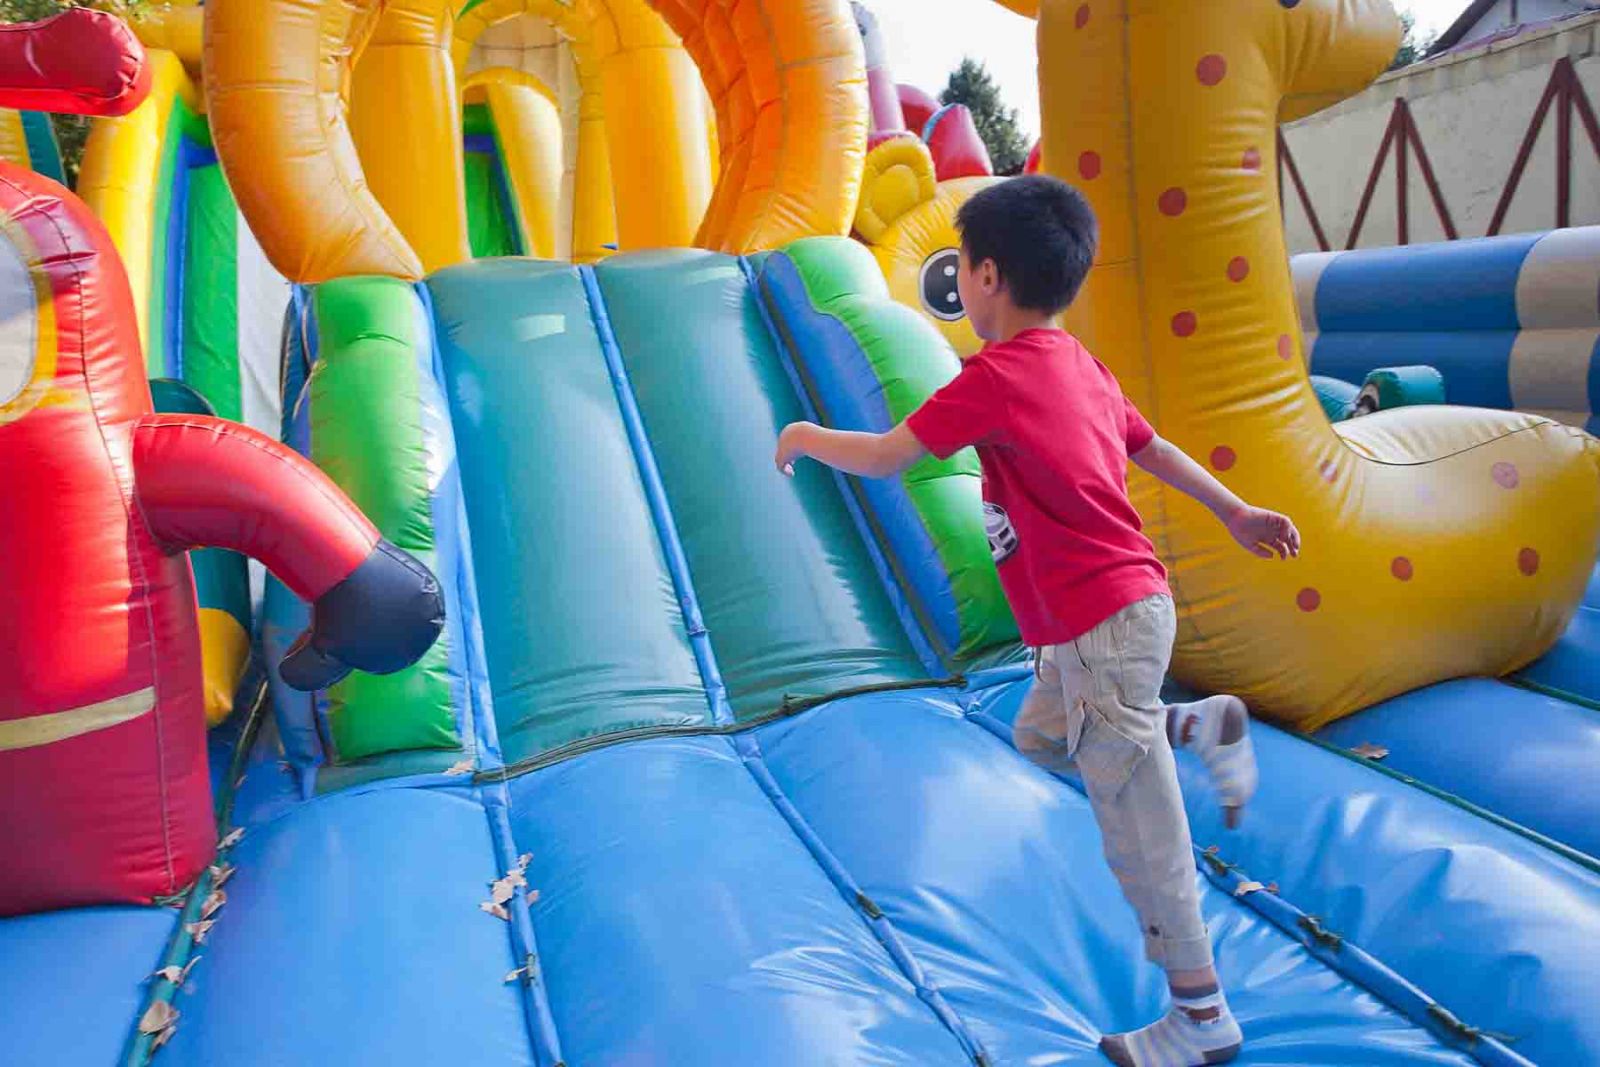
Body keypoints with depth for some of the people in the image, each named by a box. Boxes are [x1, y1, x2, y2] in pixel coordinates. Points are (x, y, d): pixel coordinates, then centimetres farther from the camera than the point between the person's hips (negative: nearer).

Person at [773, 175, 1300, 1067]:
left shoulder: (999, 374, -17)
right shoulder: (1081, 364, 9)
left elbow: (887, 458, -13)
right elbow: (1152, 447, 20)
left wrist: (805, 438, 5)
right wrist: (1236, 510, 31)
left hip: (1104, 624, -9)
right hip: (1125, 606, 9)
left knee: (1138, 828, 2)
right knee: (1041, 738, 28)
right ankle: (1203, 728, 23)